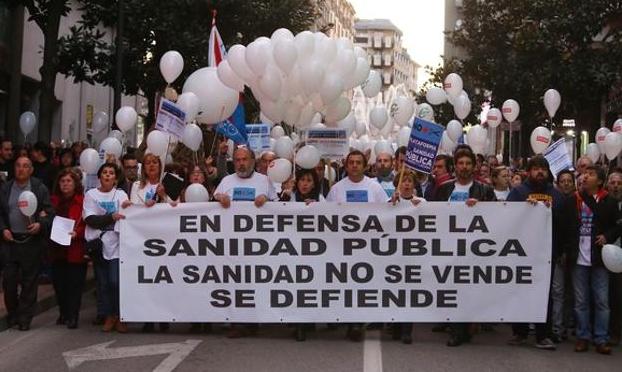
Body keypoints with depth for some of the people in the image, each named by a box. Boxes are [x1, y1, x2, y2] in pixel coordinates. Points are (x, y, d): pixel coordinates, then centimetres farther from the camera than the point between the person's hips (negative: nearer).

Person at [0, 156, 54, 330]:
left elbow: (50, 212, 0)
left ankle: (25, 318, 13)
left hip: (32, 241, -2)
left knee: (29, 282, 3)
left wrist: (41, 224, -17)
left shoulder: (40, 189, 0)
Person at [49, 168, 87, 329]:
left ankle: (73, 316, 4)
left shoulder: (83, 201, -6)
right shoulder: (54, 200, 11)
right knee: (58, 282, 9)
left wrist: (77, 233, -22)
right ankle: (64, 313, 23)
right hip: (57, 249, 5)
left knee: (74, 283, -2)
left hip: (75, 250, -5)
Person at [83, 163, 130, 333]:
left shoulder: (120, 194, 9)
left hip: (116, 244, -1)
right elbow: (90, 219, -5)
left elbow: (123, 216, -8)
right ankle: (109, 316, 17)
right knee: (103, 283, 5)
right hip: (98, 243, 1)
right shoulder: (91, 194, 8)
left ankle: (120, 317, 2)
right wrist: (111, 217, -18)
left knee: (116, 281, -10)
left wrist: (126, 208, -31)